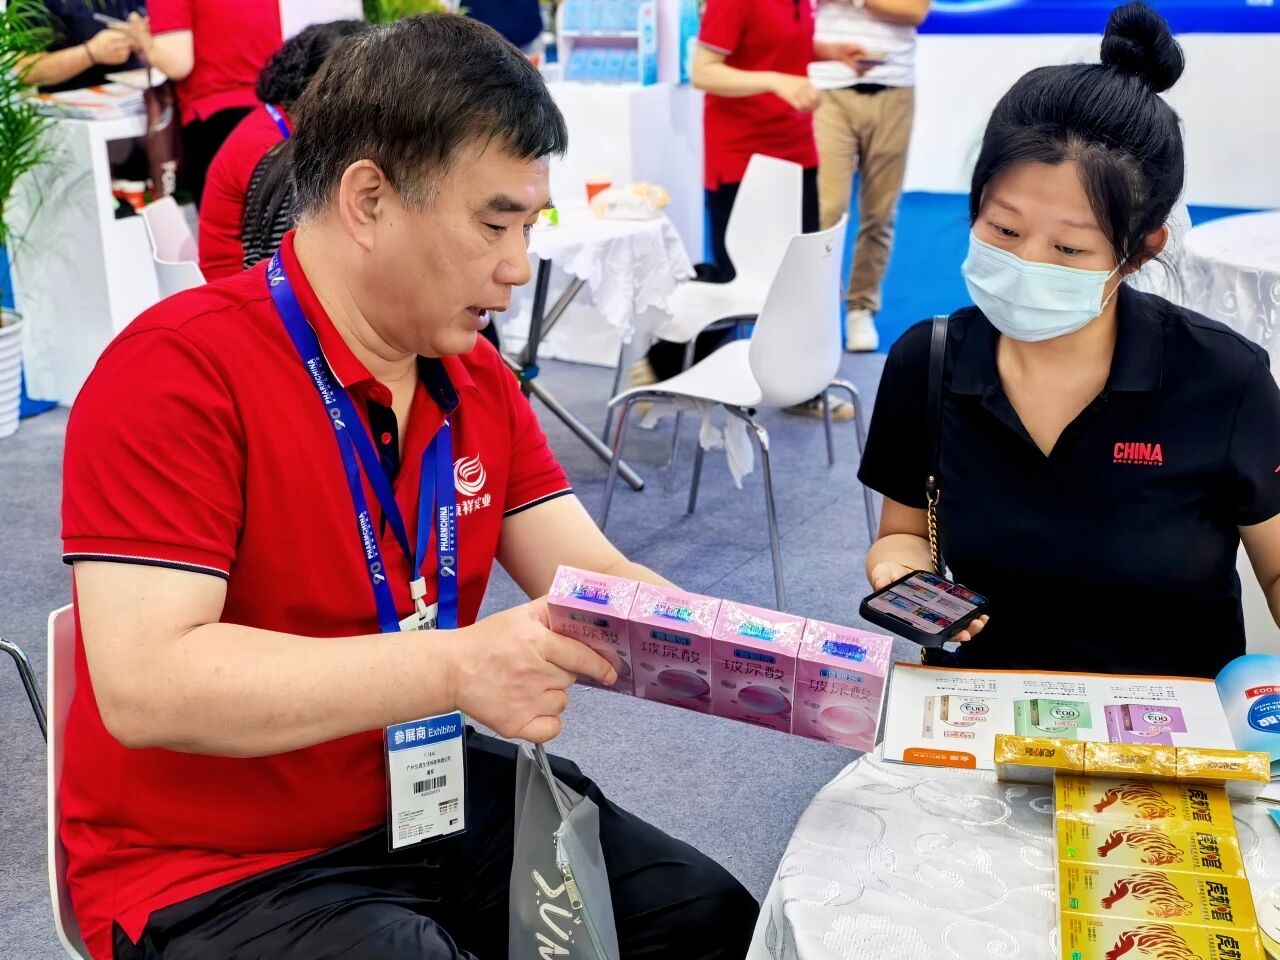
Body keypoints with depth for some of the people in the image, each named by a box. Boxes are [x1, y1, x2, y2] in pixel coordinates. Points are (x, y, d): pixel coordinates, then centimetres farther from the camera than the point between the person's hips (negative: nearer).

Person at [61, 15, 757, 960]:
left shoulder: (478, 377, 2)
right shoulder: (176, 374, -22)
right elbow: (145, 685, -29)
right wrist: (455, 667, -36)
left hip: (427, 798, 8)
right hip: (219, 873, -7)